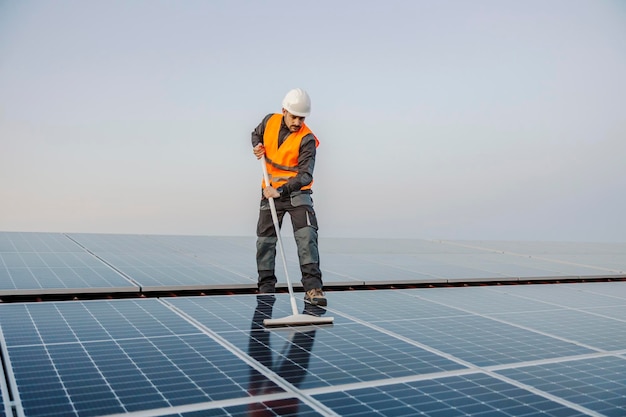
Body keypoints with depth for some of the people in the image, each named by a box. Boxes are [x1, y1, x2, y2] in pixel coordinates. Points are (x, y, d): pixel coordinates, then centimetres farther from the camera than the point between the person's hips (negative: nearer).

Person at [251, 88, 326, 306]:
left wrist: (281, 191, -37)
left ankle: (313, 288, -16)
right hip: (270, 192, 4)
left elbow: (305, 176, -25)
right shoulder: (270, 121, -4)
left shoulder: (306, 139, -17)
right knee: (264, 241, 8)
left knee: (307, 236, -18)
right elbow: (256, 134, 20)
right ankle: (266, 289, 22)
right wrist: (257, 146, -3)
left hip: (296, 192, -4)